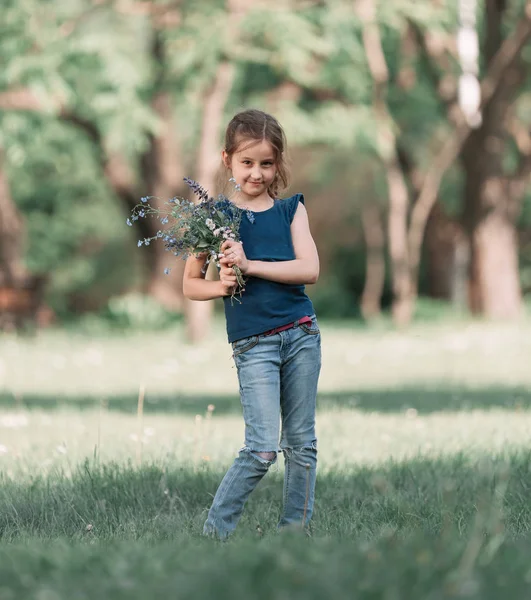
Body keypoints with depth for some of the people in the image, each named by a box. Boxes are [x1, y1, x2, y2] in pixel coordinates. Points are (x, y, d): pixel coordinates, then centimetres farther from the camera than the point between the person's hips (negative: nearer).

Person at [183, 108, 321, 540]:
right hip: (253, 342, -3)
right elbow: (190, 285, 9)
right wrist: (221, 287, -12)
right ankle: (216, 529, 2)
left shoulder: (291, 210, 7)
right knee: (263, 449, -10)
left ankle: (296, 530, 16)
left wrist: (249, 265, -14)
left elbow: (310, 269, -7)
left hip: (301, 334, 3)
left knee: (302, 443, 6)